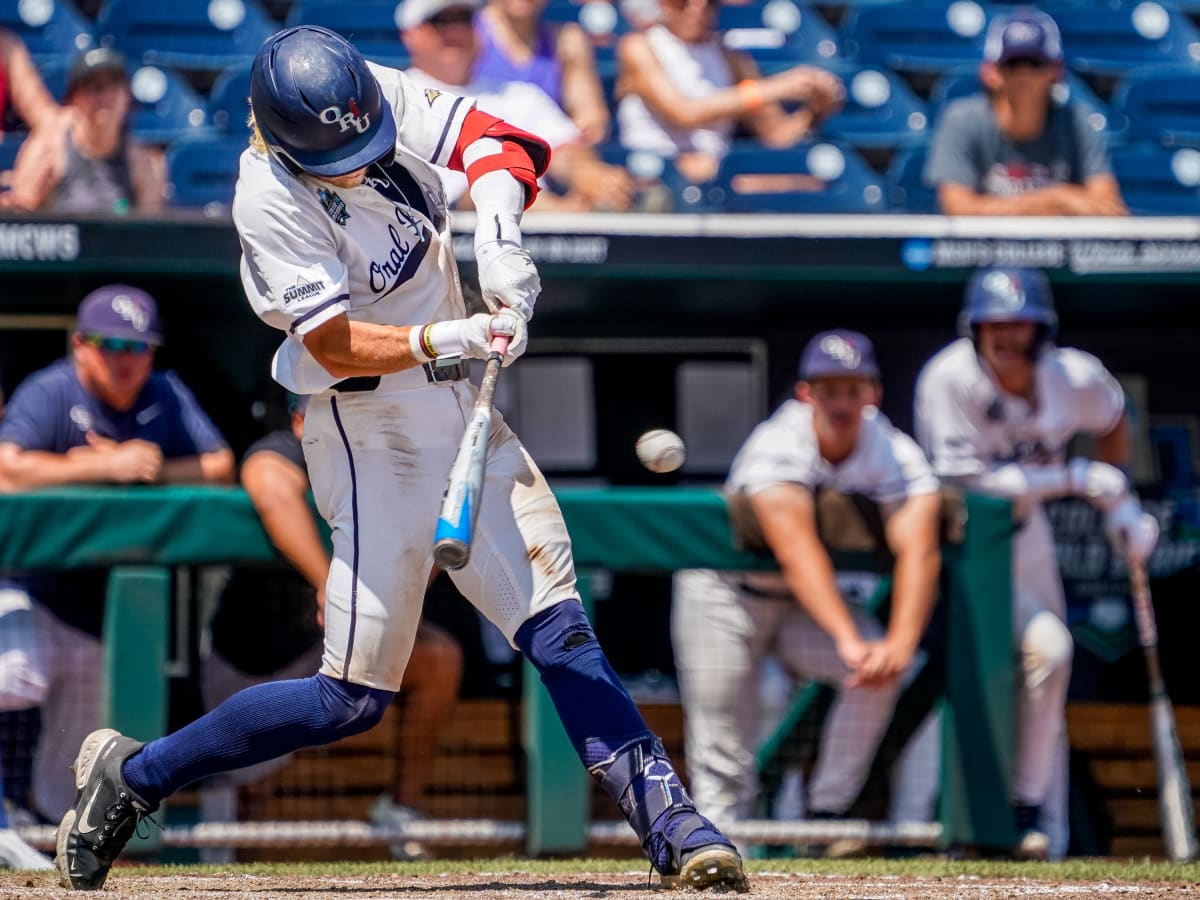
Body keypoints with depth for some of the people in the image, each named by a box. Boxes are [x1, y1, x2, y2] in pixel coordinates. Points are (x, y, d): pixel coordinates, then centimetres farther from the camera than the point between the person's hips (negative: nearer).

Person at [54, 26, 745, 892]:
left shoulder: (385, 97, -6)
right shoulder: (270, 199, -21)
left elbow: (501, 141, -9)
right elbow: (332, 344, -25)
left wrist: (498, 236, -27)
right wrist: (445, 340, -39)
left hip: (459, 405, 6)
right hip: (370, 427, -6)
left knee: (559, 628, -4)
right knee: (354, 698, -3)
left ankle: (667, 820, -4)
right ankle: (135, 773, 11)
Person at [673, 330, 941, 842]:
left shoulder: (896, 456, -18)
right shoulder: (776, 448, -28)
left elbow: (919, 553, -33)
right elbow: (796, 550, -43)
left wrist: (900, 643, -51)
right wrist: (848, 639, -56)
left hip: (808, 606, 3)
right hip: (724, 593, -3)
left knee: (880, 671, -22)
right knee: (722, 740, -11)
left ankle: (828, 813, -11)